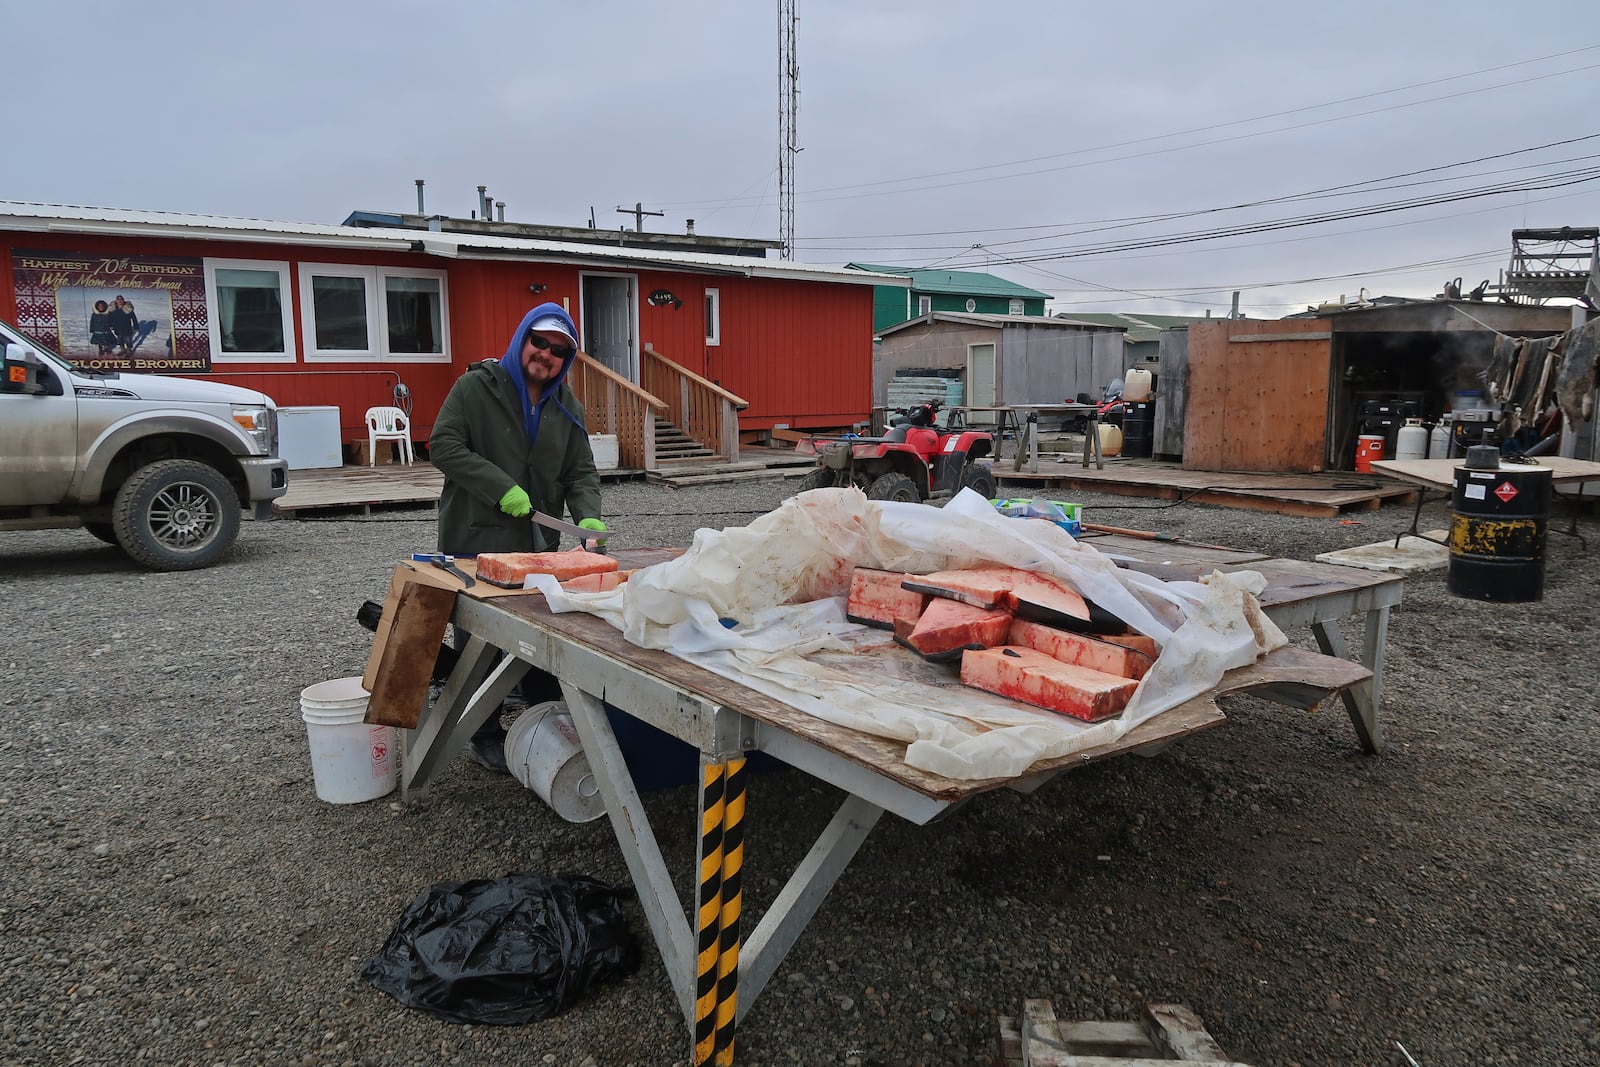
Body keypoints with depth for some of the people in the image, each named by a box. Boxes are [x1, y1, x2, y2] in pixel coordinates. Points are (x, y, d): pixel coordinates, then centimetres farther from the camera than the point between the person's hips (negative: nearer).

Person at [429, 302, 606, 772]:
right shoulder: (476, 387, -5)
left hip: (539, 544, 5)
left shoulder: (566, 405, 10)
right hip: (476, 541, -4)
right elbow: (443, 446, -12)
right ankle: (486, 737, 19)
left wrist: (588, 516, -13)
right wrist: (501, 488, -21)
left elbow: (580, 471, 7)